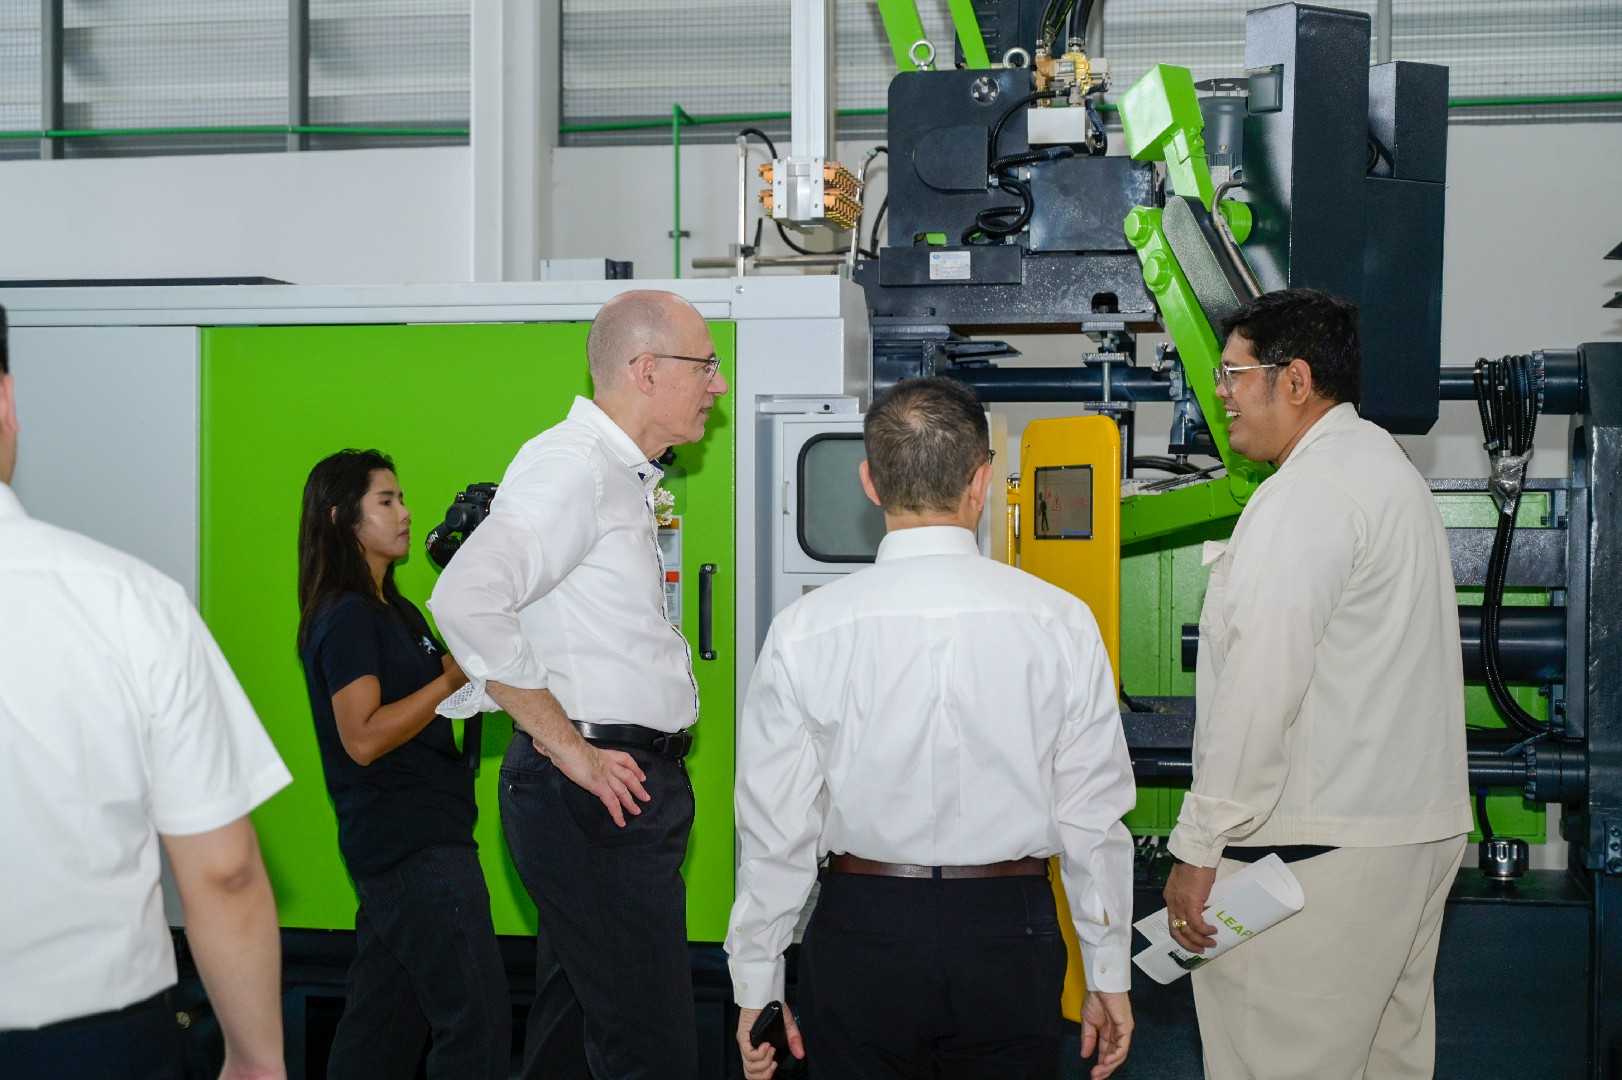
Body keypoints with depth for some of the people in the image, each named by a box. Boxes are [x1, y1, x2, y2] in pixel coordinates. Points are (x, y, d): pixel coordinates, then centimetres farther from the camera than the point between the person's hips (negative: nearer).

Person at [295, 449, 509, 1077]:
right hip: (412, 843, -10)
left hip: (393, 844, 10)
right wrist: (453, 680, -18)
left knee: (384, 1018, 14)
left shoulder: (393, 612, 19)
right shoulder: (346, 617, -11)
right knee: (476, 1020, -11)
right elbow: (363, 738, -19)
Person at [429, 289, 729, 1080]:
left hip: (621, 786, 10)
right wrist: (568, 748, -22)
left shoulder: (624, 476, 17)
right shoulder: (570, 466, -14)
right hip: (596, 794, -10)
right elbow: (464, 600, -27)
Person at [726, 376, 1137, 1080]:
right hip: (1010, 933, 1)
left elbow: (776, 832, -5)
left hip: (861, 937, 0)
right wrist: (1108, 977, 9)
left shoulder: (804, 632, -9)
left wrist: (756, 989, 6)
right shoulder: (1060, 623, -7)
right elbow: (1093, 818, -2)